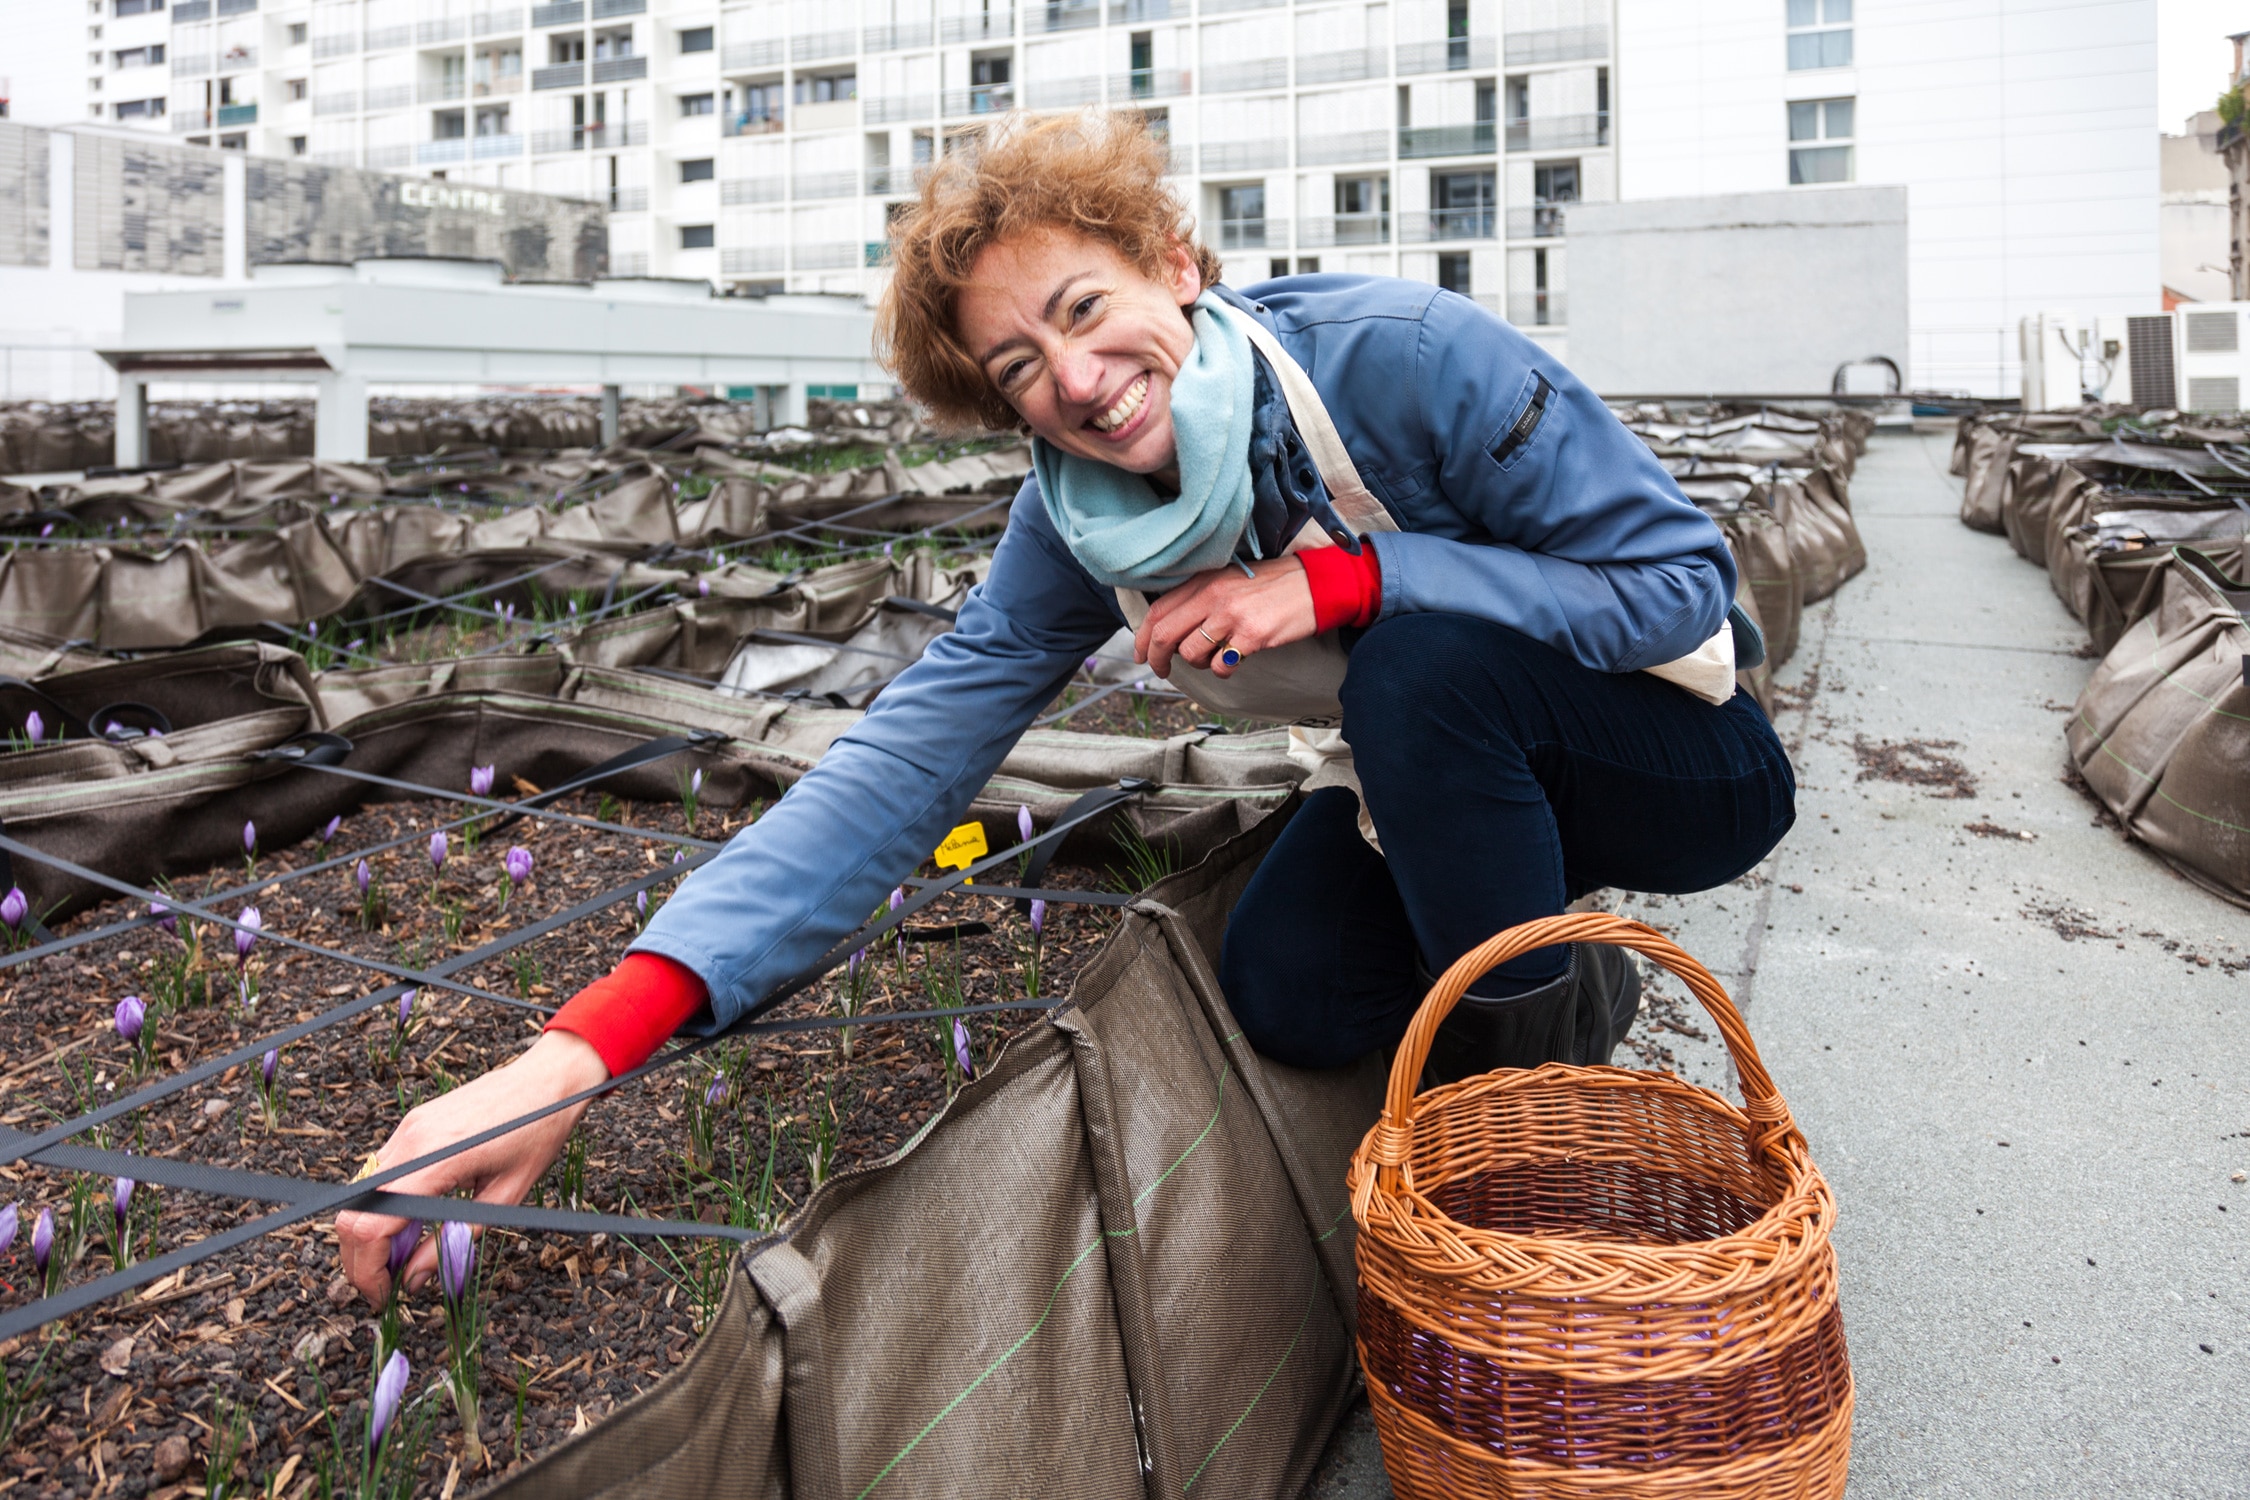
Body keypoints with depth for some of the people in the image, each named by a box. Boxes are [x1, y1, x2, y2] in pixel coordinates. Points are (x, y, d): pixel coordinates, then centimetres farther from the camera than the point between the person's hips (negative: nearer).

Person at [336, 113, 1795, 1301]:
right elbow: (900, 765, -24)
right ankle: (1514, 940, 11)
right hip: (1430, 781, 4)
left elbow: (1687, 579, -24)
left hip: (1684, 761, -3)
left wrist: (1342, 579, -35)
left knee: (1423, 657, -33)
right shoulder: (1080, 522, -16)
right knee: (1286, 992, -21)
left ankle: (1548, 1019, -8)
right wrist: (578, 1050, -34)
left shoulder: (1401, 353, -29)